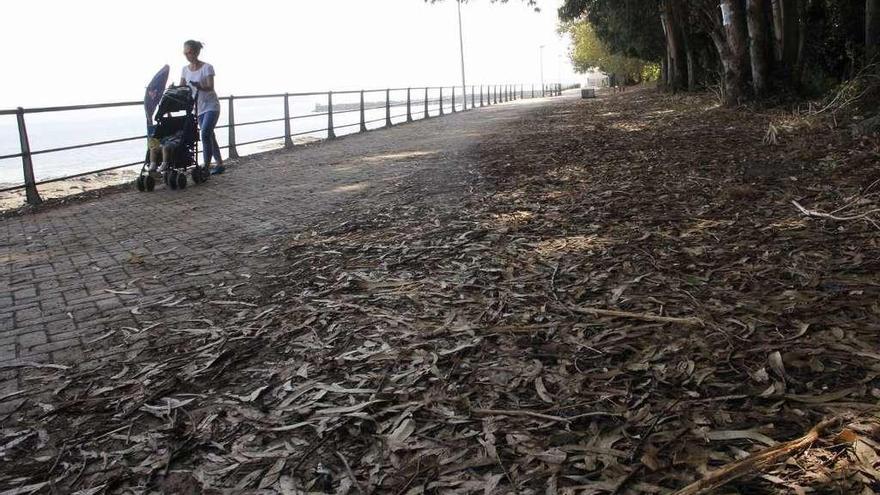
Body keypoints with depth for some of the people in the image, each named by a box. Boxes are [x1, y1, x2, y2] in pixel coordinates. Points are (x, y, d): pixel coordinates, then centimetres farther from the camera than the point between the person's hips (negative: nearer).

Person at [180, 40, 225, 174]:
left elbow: (210, 87, -21)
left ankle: (206, 166, -16)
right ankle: (220, 164, 17)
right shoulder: (185, 69, 6)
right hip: (199, 107, 6)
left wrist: (199, 86, -40)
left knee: (206, 134, -19)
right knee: (209, 136, 8)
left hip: (211, 105, -6)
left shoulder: (207, 67, -11)